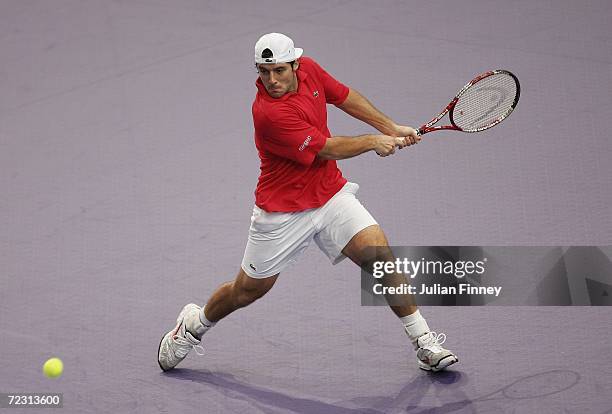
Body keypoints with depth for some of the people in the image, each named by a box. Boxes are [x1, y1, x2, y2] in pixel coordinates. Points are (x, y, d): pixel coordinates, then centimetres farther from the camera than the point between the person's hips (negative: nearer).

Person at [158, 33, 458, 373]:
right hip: (283, 211, -5)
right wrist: (373, 142, -6)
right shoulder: (269, 113, -29)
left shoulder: (309, 68, -7)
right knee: (249, 290, 10)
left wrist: (391, 128, 10)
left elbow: (345, 97, 13)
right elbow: (327, 148, -20)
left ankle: (425, 343, -3)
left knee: (379, 253, -13)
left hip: (332, 194, 5)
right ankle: (194, 324, 40)